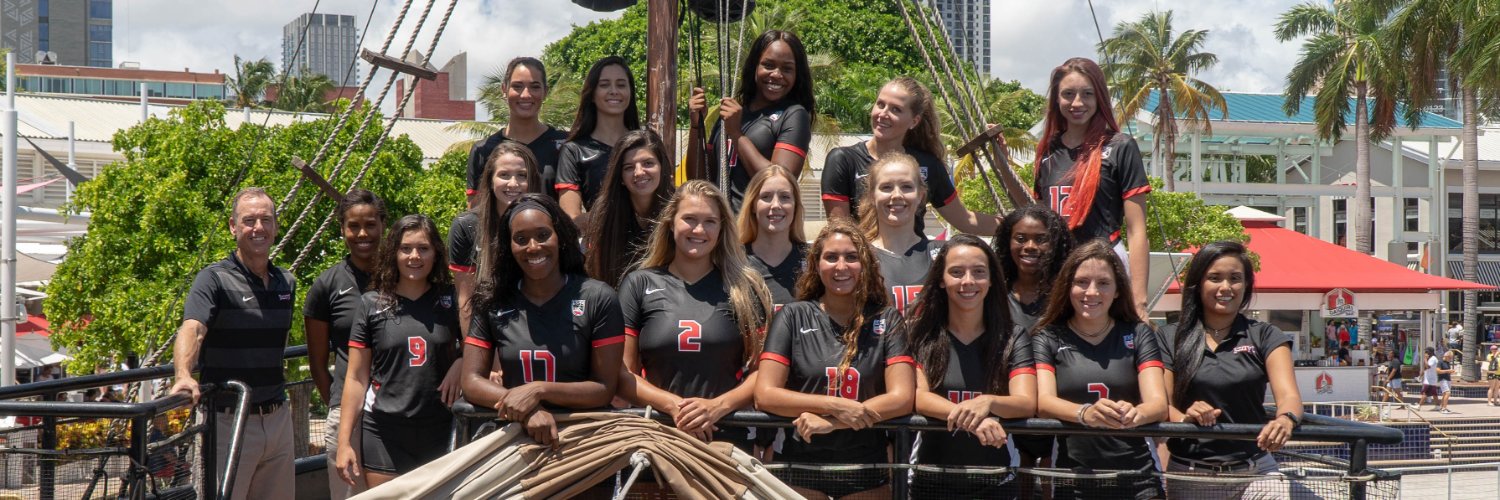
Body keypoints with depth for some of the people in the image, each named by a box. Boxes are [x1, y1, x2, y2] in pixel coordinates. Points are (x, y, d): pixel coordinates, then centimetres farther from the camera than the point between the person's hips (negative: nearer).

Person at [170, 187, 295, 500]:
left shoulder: (286, 283, 10)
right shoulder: (215, 279, -9)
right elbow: (191, 330, -26)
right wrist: (184, 375, -44)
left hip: (278, 419, 6)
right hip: (229, 421, -6)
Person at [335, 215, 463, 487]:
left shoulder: (452, 301, 4)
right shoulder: (371, 304, 2)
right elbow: (356, 378, 3)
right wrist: (344, 441, -1)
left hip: (439, 433, 1)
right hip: (384, 433, -1)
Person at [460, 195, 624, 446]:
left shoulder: (598, 299, 0)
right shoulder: (492, 301, 7)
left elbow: (604, 389, -1)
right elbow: (472, 382, 3)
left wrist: (539, 390, -15)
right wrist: (526, 410, -14)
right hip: (514, 435, 1)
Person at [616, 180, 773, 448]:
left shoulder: (744, 288, 8)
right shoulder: (639, 284, 8)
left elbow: (762, 370, 4)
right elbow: (621, 373, 3)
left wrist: (718, 406, -12)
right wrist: (674, 405, -12)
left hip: (728, 437, 0)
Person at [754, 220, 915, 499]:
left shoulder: (887, 321, 0)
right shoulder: (792, 317, -2)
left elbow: (902, 398, -9)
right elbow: (765, 395, -9)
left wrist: (830, 422, -18)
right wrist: (835, 406, -20)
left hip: (866, 470, 1)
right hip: (800, 466, -1)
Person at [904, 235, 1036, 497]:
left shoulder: (1014, 338, -1)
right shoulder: (917, 333, -3)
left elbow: (1027, 403, -13)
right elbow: (916, 396, -16)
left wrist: (988, 402, -36)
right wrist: (971, 418, -34)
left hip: (996, 483, 1)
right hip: (930, 481, -1)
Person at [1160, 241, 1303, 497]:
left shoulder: (1265, 336, 5)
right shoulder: (1170, 338, 5)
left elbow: (1288, 395, -8)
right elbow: (1161, 403, -1)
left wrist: (1286, 420, -31)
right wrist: (1184, 418, -24)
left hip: (1251, 470, 0)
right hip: (1187, 472, 0)